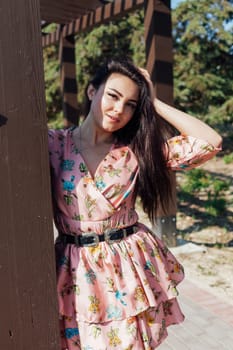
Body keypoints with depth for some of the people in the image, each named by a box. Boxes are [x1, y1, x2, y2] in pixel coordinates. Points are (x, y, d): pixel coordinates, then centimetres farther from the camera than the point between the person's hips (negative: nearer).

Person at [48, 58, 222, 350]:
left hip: (131, 269, 1)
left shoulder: (137, 150, -2)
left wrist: (153, 103, -7)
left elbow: (210, 142, -9)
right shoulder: (54, 145, -4)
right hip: (78, 274, 0)